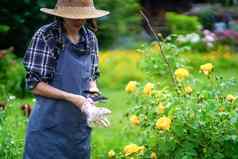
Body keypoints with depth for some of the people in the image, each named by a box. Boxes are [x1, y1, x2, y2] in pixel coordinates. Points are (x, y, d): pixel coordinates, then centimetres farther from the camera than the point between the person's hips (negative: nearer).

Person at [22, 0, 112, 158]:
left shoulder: (90, 38, 4)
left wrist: (92, 102, -6)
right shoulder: (45, 36, -12)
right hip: (49, 127, -5)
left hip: (81, 127, 5)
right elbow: (34, 84, -12)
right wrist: (72, 98, -20)